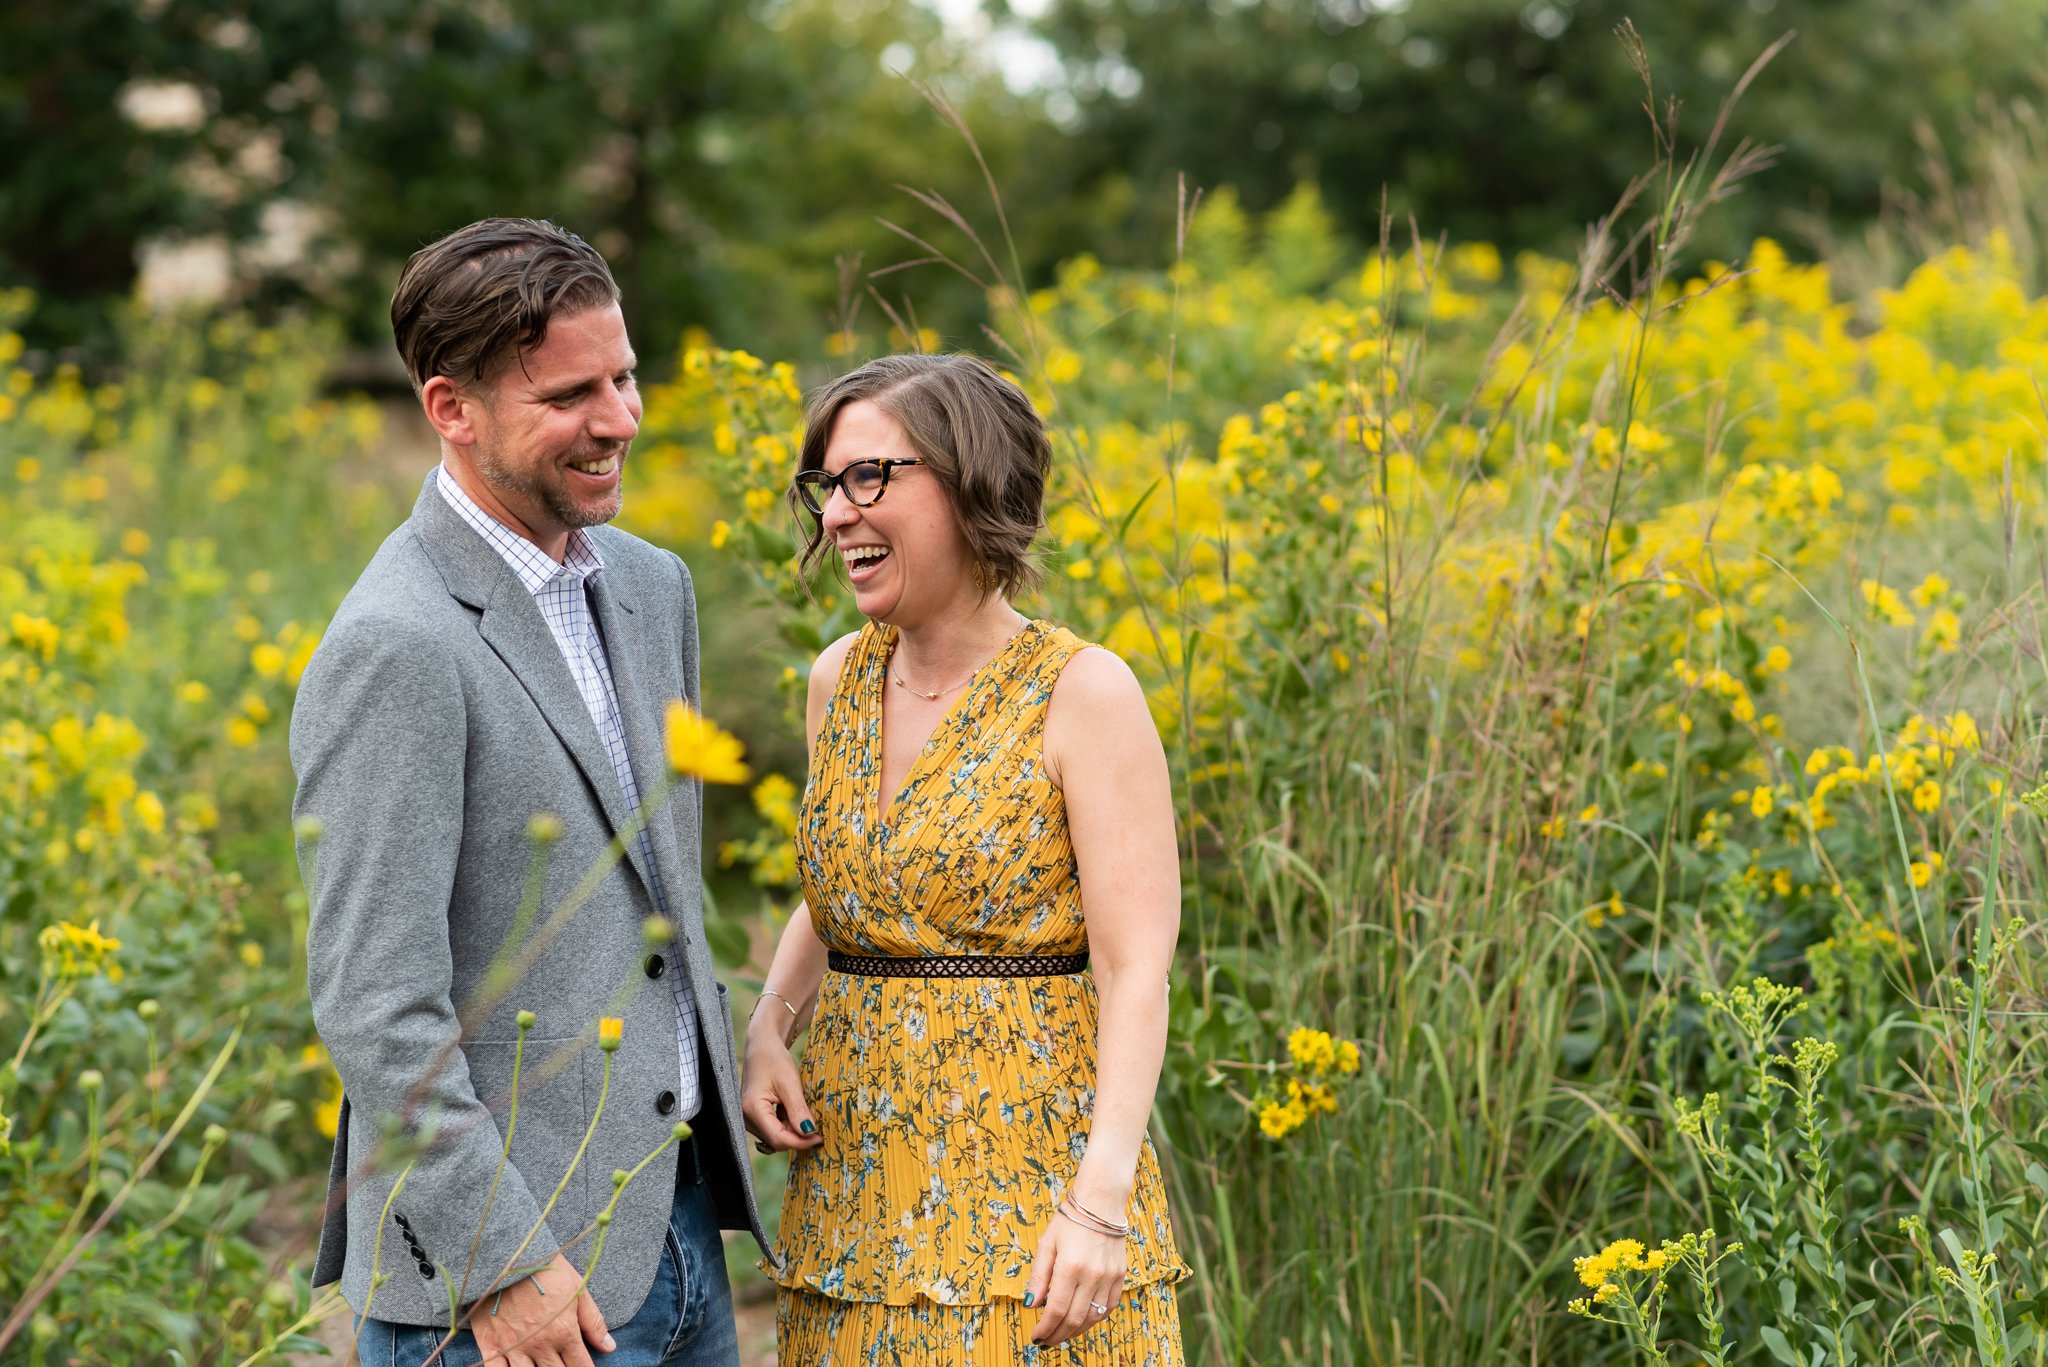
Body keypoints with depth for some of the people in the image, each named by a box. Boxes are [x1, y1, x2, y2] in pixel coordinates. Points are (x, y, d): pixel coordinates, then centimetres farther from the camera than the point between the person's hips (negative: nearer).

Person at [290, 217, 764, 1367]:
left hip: (678, 1222, 8)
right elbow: (374, 1000, -20)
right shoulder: (395, 649, -17)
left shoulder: (652, 588, 9)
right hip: (504, 1260, -8)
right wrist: (499, 1266, -20)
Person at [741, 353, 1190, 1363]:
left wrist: (1101, 1198, -23)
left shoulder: (1083, 693, -10)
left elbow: (1135, 972, -14)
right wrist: (768, 1031, 3)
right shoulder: (840, 679, 8)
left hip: (1029, 1183, -5)